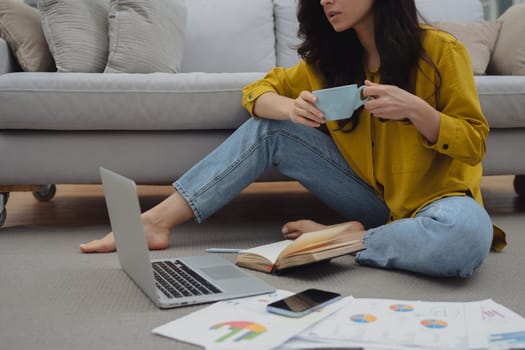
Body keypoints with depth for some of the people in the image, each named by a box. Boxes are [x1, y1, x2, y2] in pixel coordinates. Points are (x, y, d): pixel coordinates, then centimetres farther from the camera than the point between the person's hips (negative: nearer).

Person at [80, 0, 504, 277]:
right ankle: (156, 221, -13)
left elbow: (475, 144, -11)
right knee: (269, 128, -10)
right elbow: (259, 91, 3)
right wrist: (291, 108, -21)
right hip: (373, 196, 4)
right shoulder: (330, 57, 1)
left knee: (466, 236, -42)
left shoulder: (439, 50, -14)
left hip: (434, 197, -4)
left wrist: (414, 108, -31)